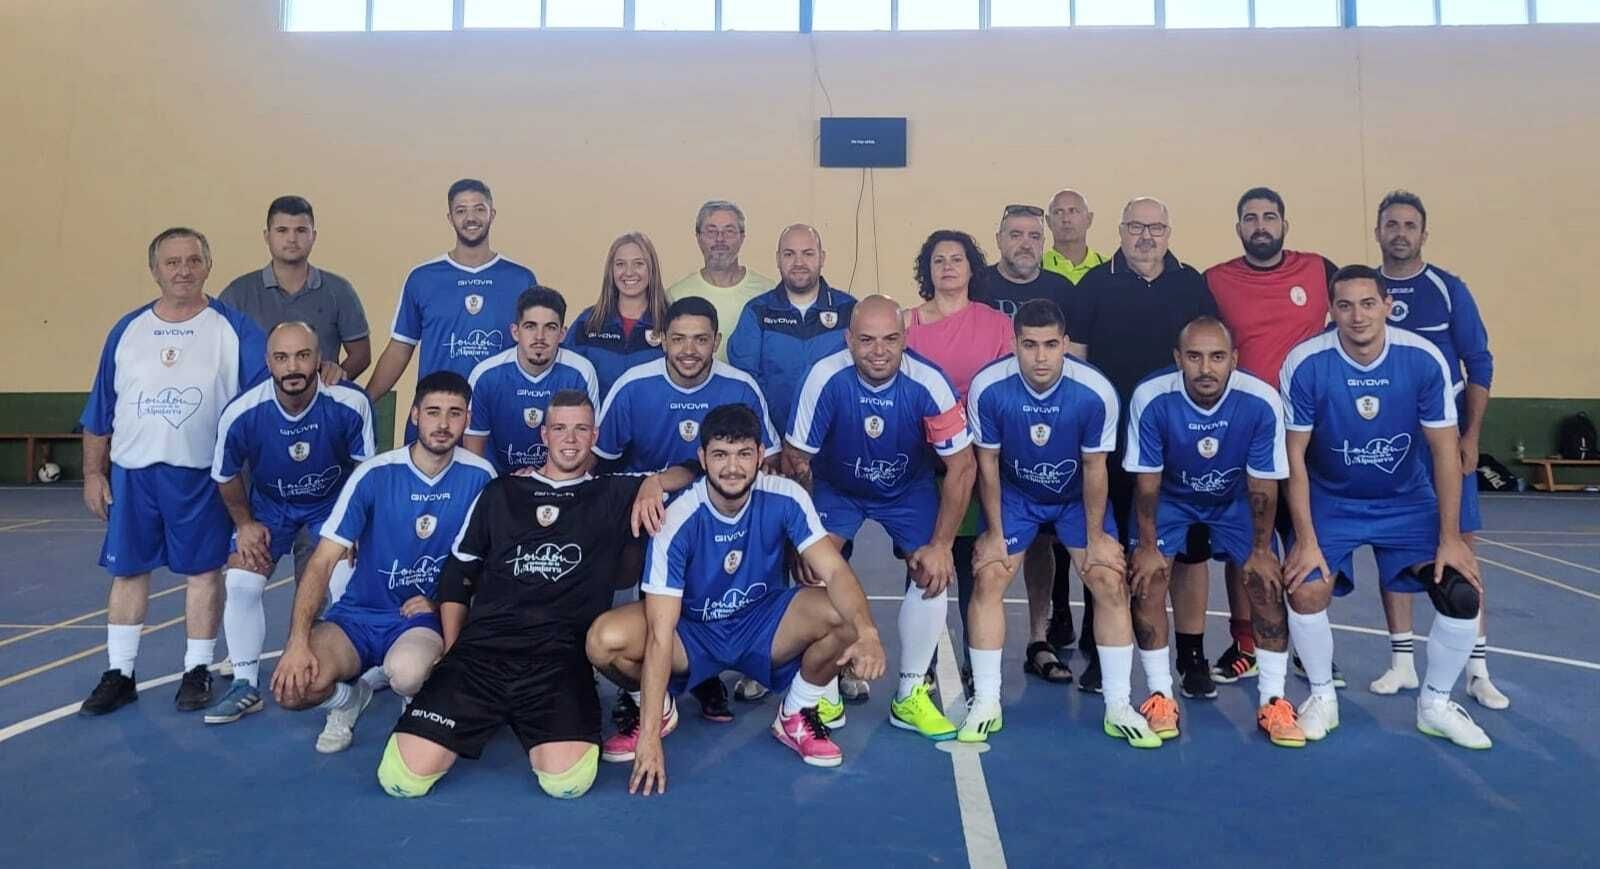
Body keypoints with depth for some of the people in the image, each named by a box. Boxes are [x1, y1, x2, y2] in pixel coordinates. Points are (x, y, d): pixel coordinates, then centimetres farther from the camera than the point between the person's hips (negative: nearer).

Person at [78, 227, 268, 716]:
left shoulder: (234, 328, -2)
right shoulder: (127, 331, 8)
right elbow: (99, 413, 11)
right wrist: (94, 474, 9)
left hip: (203, 474, -3)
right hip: (132, 472, 3)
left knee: (203, 570, 4)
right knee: (128, 570, 9)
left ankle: (197, 672, 16)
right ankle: (119, 675, 21)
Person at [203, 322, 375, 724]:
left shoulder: (350, 404, -29)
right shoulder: (241, 414, -25)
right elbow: (227, 476, -4)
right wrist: (244, 524, 0)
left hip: (335, 500, -2)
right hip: (269, 503, 2)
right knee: (240, 585, -8)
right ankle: (245, 686, 10)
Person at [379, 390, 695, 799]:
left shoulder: (612, 494, 14)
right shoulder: (500, 492, 18)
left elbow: (688, 475, 13)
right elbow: (457, 577, 20)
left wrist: (654, 483, -9)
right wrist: (453, 657, 10)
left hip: (561, 653, -1)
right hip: (482, 645, 2)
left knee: (568, 780, -26)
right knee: (401, 776, -15)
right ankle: (484, 714, 15)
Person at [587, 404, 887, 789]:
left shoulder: (785, 498, -19)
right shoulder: (678, 520, -25)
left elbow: (835, 572, -25)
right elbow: (660, 635, -28)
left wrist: (867, 633, -46)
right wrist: (650, 736, -32)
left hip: (763, 625, 2)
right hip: (692, 630, -1)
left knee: (846, 617, -27)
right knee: (604, 639, -30)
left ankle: (796, 716, 2)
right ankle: (658, 711, 5)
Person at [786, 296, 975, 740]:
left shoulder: (929, 383, -29)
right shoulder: (825, 378, -31)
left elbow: (961, 467, -18)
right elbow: (797, 459, -17)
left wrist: (941, 545, -17)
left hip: (910, 489, 1)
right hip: (835, 486, -1)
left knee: (933, 572, -12)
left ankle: (910, 696, 6)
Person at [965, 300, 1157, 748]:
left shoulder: (1095, 392, -28)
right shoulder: (988, 388, -27)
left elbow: (1094, 468, -14)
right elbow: (987, 463, -13)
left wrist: (1096, 536, -7)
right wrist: (994, 532, -8)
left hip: (1078, 496, 0)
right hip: (1014, 494, 0)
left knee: (1110, 582, -8)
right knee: (989, 579, -10)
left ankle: (1118, 708, 7)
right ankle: (985, 704, 3)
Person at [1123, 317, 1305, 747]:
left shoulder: (1261, 401, -30)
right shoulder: (1151, 398, -32)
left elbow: (1263, 485, -16)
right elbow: (1147, 478, -18)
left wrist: (1261, 549, -7)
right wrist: (1147, 545, -13)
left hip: (1235, 499, 1)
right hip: (1170, 497, 0)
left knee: (1267, 579, -10)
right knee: (1146, 576, -15)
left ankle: (1273, 701, 5)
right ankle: (1160, 695, 0)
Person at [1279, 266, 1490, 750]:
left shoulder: (1424, 360, -17)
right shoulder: (1305, 365, -21)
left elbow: (1445, 450, -10)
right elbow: (1295, 457, -14)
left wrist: (1450, 537, -11)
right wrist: (1306, 540, -17)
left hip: (1408, 501, 2)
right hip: (1330, 501, -1)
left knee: (1462, 594, -12)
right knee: (1306, 590, -21)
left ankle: (1435, 703, 14)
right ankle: (1322, 697, 6)